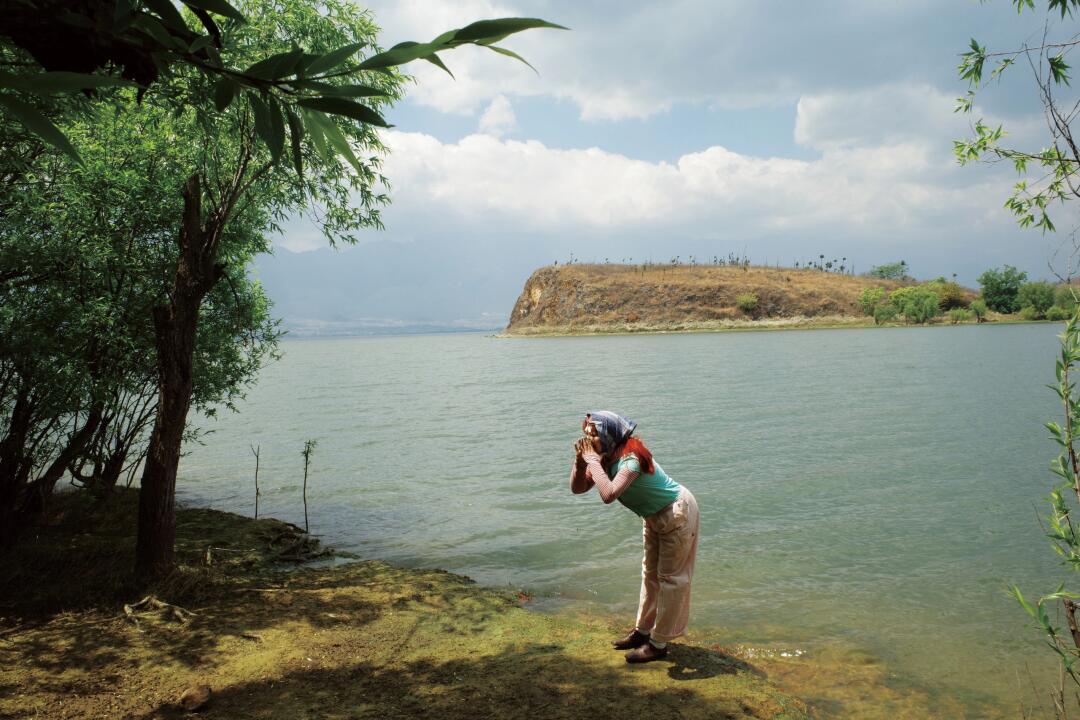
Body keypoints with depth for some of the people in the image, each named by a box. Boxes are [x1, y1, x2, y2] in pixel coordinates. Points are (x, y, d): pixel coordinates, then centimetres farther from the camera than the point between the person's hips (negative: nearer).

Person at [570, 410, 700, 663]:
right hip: (655, 516, 9)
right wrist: (580, 460, -23)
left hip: (677, 514, -9)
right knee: (651, 573, 19)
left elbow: (608, 495, -48)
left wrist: (592, 459, -40)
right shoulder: (605, 458, -7)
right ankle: (643, 630, 33)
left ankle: (659, 643, 12)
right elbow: (577, 488, -6)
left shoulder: (630, 458, -34)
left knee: (670, 578, 2)